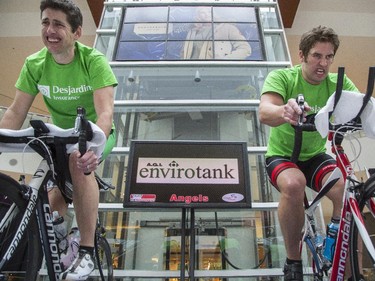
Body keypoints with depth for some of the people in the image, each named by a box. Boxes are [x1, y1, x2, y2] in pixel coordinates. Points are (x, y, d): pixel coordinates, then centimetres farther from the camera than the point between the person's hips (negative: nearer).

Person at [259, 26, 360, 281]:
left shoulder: (338, 84, -4)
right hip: (281, 155, -3)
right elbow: (265, 113, -34)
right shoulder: (282, 77, -14)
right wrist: (284, 111, -58)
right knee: (294, 184, -36)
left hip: (316, 156, 3)